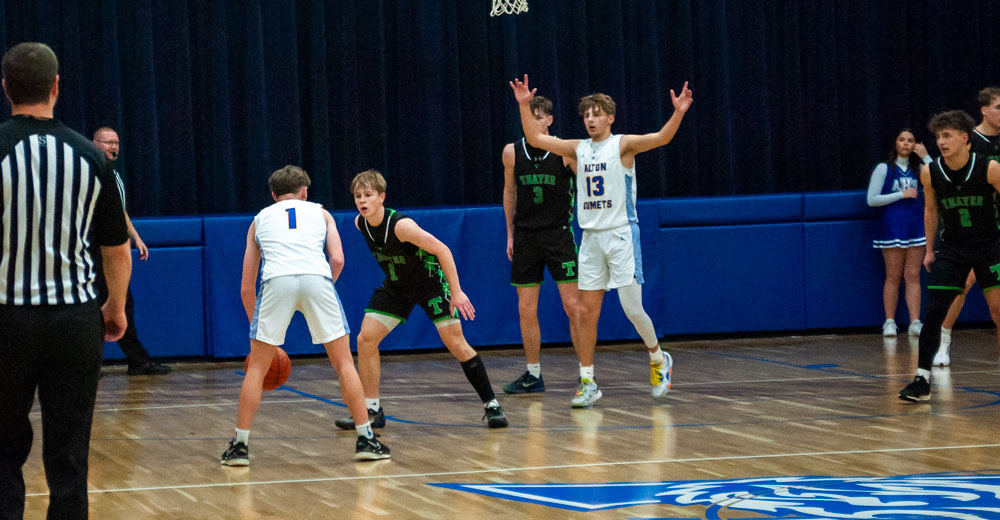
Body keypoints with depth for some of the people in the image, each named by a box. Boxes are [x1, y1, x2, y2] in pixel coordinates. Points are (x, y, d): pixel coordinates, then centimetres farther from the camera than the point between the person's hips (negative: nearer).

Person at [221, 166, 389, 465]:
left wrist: (256, 326, 39)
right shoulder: (320, 213, 29)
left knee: (257, 367, 14)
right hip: (317, 278, 0)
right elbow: (337, 259, 11)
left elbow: (246, 288, 29)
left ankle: (240, 445, 11)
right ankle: (365, 440, 10)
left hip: (276, 282, 0)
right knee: (344, 362, 12)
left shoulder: (261, 218, 31)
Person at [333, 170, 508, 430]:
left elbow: (442, 250, -28)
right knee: (365, 339, -5)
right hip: (396, 286, 7)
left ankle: (491, 405, -2)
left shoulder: (400, 225, -32)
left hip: (430, 280, -6)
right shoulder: (360, 224, -11)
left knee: (456, 343, -13)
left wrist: (456, 292, -28)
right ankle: (372, 411, 5)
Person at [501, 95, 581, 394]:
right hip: (526, 234, 3)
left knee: (573, 305, -7)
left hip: (559, 232, -3)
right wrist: (510, 234, 16)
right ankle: (533, 375, 14)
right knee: (526, 309, 4)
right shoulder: (512, 152, 3)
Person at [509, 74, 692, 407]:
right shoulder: (578, 149, 11)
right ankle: (587, 382, 7)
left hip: (621, 234, -5)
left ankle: (659, 359, 19)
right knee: (587, 312, 2)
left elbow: (660, 138, -18)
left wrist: (678, 114, -35)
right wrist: (524, 106, 0)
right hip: (591, 238, 5)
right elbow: (535, 139, 11)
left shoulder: (623, 145, -3)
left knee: (633, 308, -6)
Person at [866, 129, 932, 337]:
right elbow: (872, 199, -2)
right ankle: (889, 322, 2)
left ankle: (915, 322, -4)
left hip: (916, 225, 3)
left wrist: (925, 157, -4)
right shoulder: (884, 169, 4)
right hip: (892, 226, -3)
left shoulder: (918, 169, 13)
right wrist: (901, 195, -9)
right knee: (893, 276, -3)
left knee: (913, 275, -1)